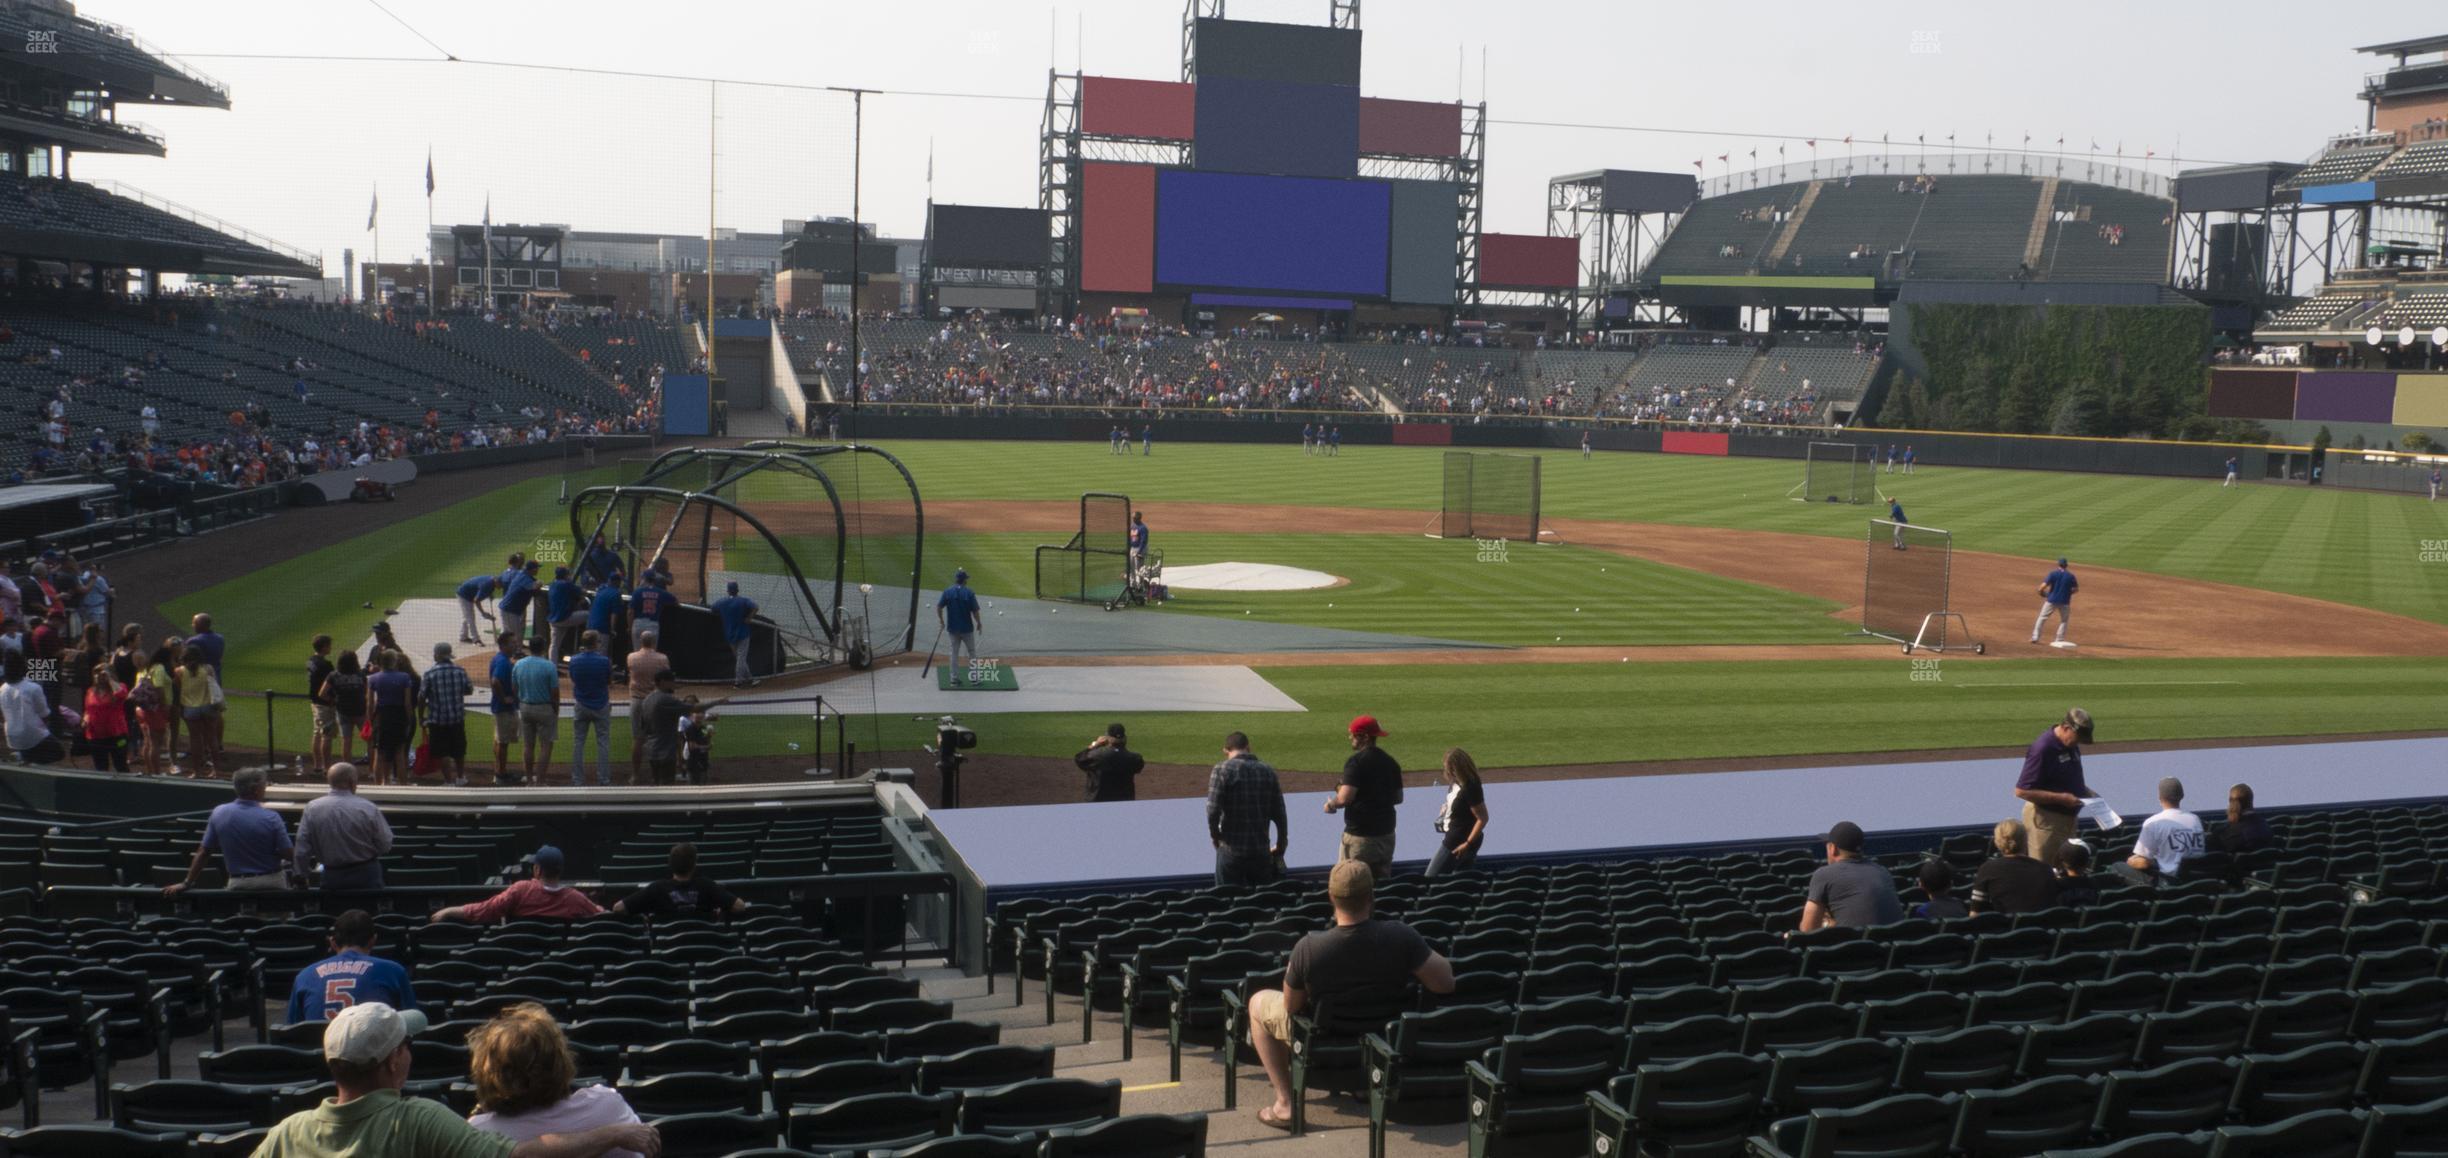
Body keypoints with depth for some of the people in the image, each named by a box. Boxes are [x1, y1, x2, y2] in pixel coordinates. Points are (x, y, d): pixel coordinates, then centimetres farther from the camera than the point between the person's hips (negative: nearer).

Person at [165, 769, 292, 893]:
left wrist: (186, 883, 9)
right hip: (272, 882, -3)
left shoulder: (219, 813, -3)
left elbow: (202, 852, 2)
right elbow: (287, 854, -11)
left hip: (238, 884, 3)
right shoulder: (271, 818, -14)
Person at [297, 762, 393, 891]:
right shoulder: (368, 809, -14)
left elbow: (302, 850, -5)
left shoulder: (312, 809, -8)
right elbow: (385, 845, -9)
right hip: (366, 874, -2)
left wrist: (301, 875, 9)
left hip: (332, 876, 2)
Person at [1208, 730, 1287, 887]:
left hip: (1231, 851, -3)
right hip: (1261, 851, 3)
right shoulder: (1268, 771, 4)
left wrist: (1215, 836, 3)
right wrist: (1280, 846, 19)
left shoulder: (1222, 769, -8)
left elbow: (1213, 811, -16)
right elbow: (1279, 815, 5)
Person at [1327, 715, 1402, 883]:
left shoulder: (1356, 762, -14)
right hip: (1386, 833, 7)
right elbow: (1398, 798, 14)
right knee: (1383, 882, 15)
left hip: (1360, 836, -7)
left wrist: (1331, 804, -3)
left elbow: (1345, 799, -22)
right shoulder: (1390, 762, 8)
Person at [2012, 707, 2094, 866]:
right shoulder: (2042, 749, -22)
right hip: (2045, 819, -9)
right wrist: (2061, 798, -24)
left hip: (2068, 816, 9)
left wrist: (2085, 791, 4)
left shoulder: (2071, 744, 6)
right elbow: (2021, 791, -23)